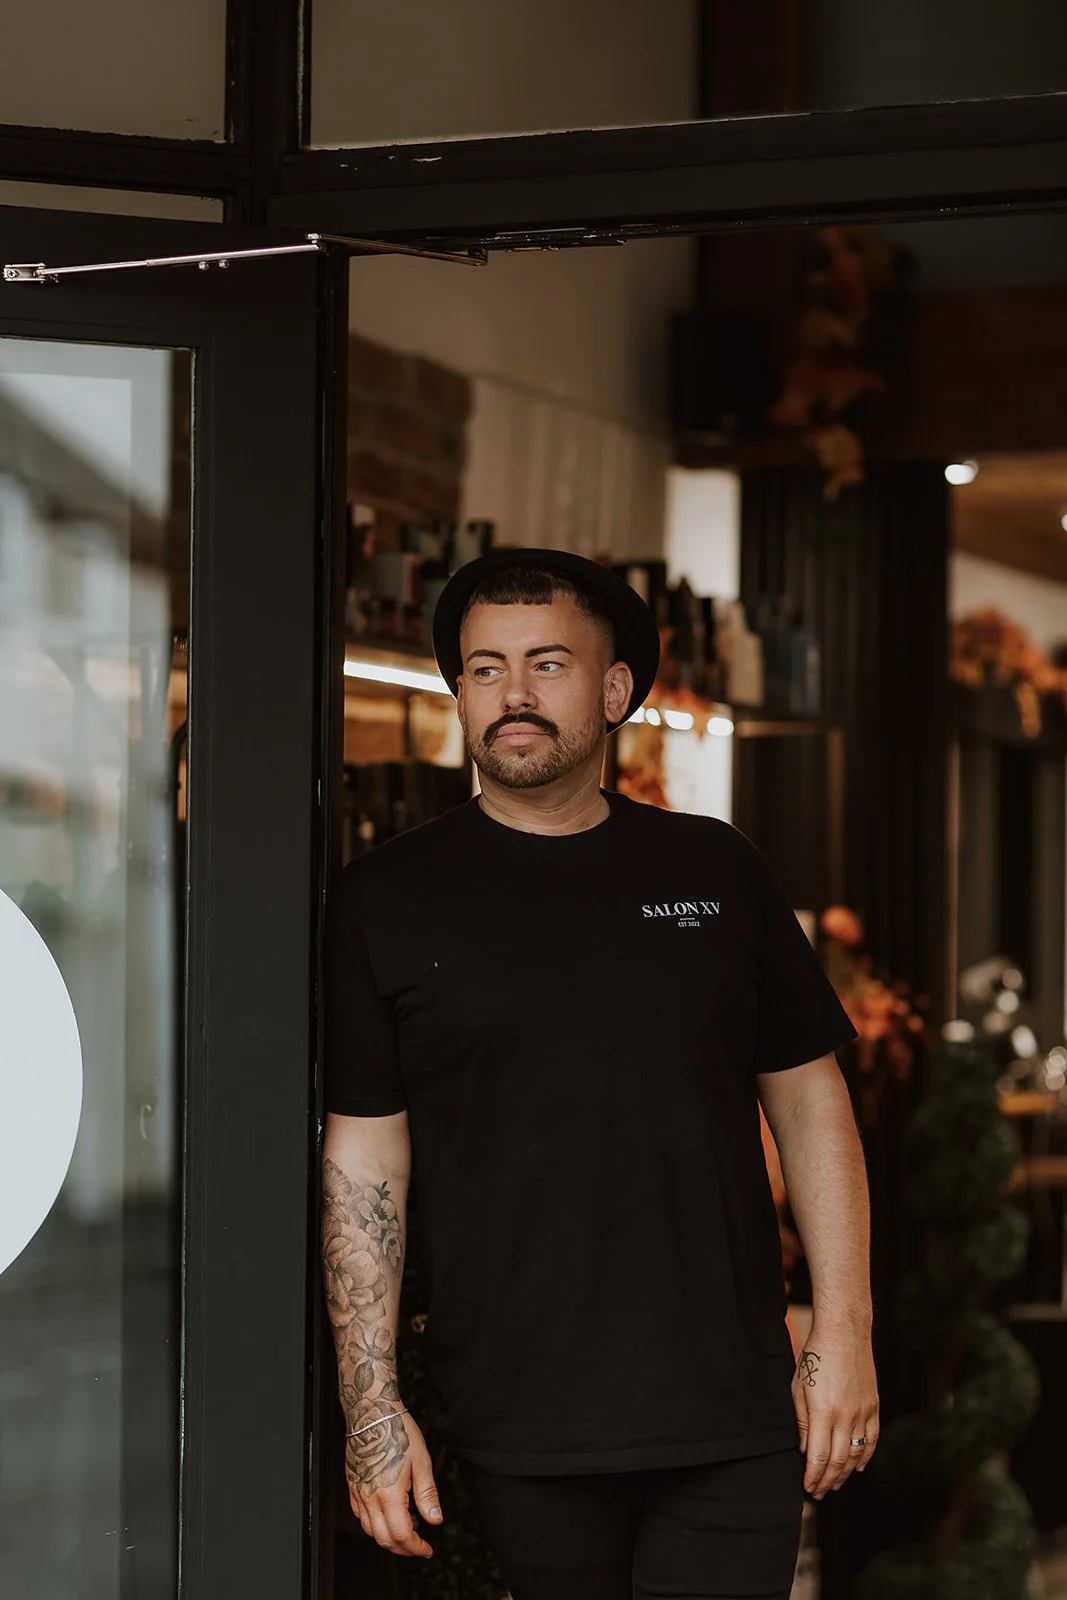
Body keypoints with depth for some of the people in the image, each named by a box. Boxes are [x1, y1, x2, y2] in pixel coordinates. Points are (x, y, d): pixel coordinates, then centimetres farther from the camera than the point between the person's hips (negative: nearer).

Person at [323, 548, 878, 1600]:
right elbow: (362, 1163, 2)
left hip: (732, 1413, 1)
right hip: (521, 1430, -1)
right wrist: (370, 1406, -3)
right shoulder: (387, 900, 3)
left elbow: (810, 1105, 11)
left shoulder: (715, 872, 9)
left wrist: (844, 1333, 2)